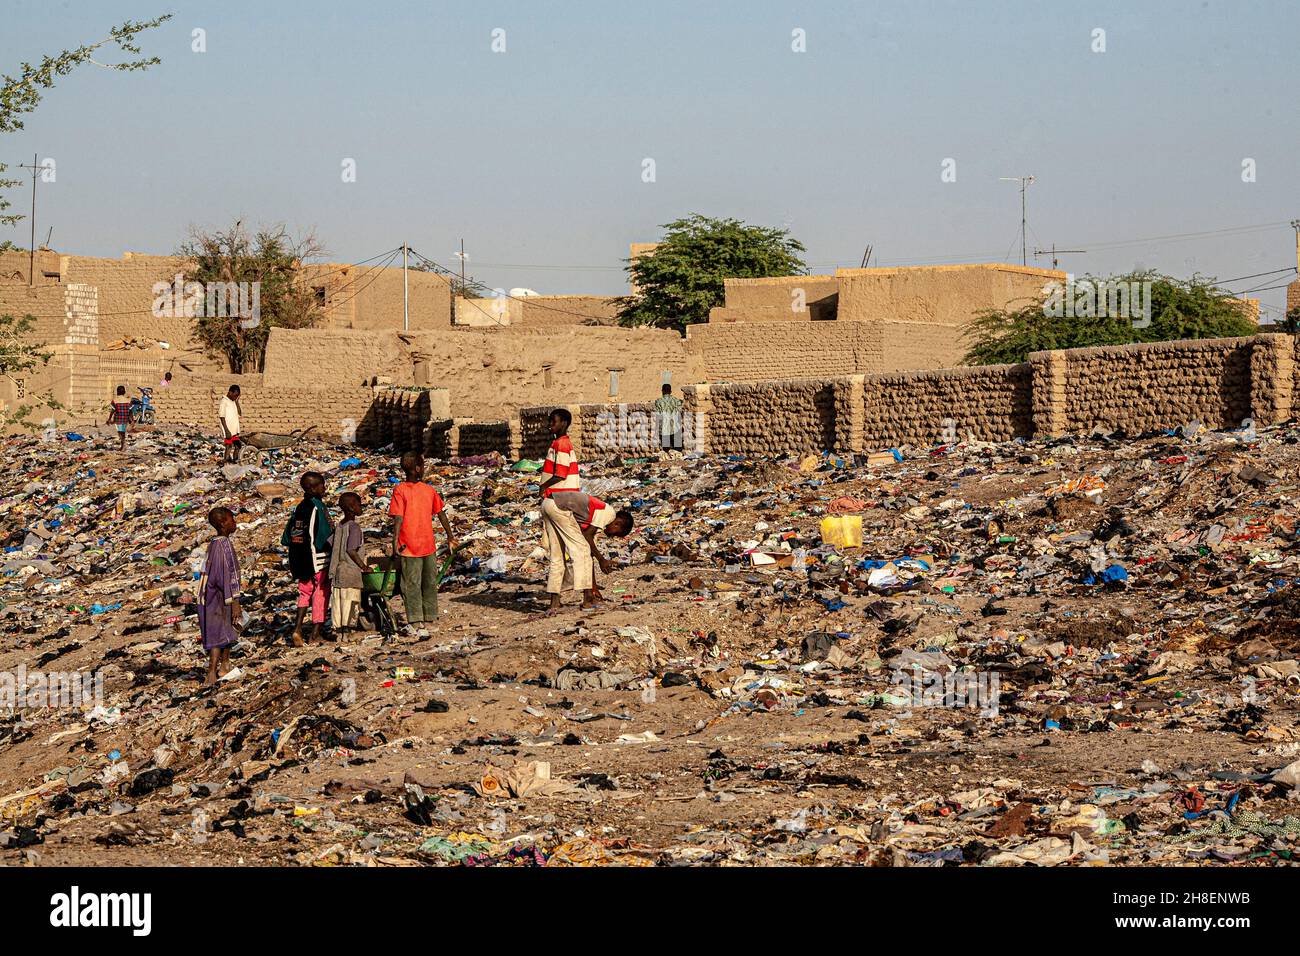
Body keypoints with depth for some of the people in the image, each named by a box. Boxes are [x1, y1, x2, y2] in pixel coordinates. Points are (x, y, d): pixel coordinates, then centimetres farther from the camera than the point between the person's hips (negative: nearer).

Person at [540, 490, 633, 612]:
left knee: (557, 557, 14)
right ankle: (587, 601, 0)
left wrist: (593, 585, 32)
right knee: (581, 550, -2)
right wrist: (601, 559, 6)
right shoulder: (609, 513, 1)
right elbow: (587, 536, -5)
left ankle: (554, 604, 13)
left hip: (547, 504, 10)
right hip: (558, 507, -10)